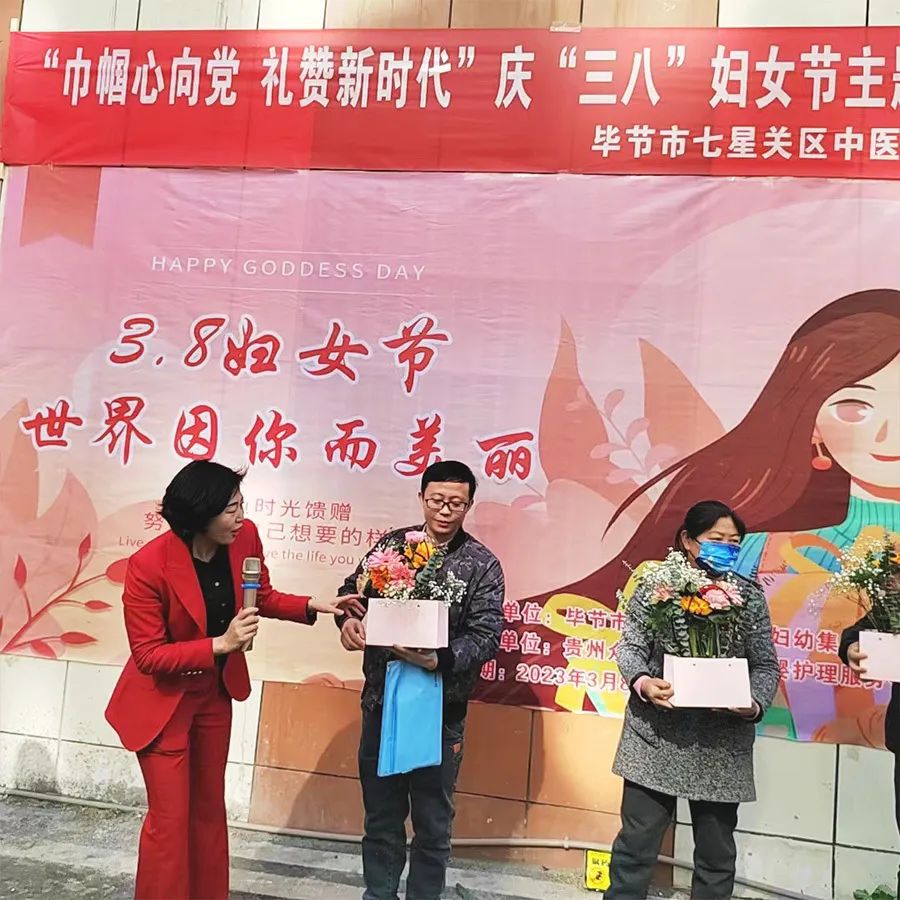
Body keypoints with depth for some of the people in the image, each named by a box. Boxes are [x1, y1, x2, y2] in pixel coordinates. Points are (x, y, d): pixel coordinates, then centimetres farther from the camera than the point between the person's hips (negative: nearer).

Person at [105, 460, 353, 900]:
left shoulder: (245, 538, -15)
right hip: (163, 699, -5)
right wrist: (219, 644, -34)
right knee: (169, 817, 5)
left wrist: (313, 606, -13)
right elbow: (148, 655, -24)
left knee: (210, 807, 21)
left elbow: (263, 597, 3)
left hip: (216, 691, 5)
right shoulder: (148, 565, -29)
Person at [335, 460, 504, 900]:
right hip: (381, 700, 3)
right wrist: (348, 619, -16)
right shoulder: (391, 543, 2)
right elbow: (352, 589, 7)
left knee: (432, 822, 14)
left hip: (440, 708, -2)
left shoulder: (483, 565, -7)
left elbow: (487, 636, -13)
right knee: (381, 816, 18)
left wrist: (439, 660, -31)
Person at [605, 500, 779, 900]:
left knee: (717, 854, 14)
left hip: (722, 745, 2)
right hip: (657, 736, -2)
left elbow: (766, 665, 5)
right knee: (636, 844, 6)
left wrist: (754, 705, -14)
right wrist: (642, 682, -19)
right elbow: (630, 646, 0)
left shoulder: (749, 595, 5)